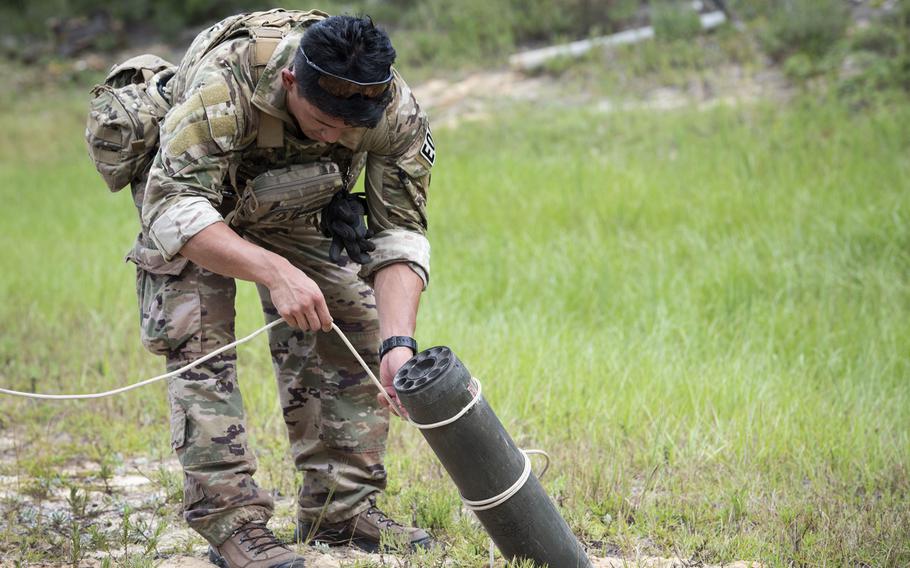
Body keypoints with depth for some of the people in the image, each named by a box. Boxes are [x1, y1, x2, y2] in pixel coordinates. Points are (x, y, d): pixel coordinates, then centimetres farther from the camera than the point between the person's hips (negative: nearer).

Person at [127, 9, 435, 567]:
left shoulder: (397, 110, -31)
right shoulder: (223, 84, -43)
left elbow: (400, 232, -26)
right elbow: (176, 208, -46)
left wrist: (398, 342, -40)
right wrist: (274, 271, -58)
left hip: (297, 203, 4)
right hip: (192, 187, -4)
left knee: (353, 323, -3)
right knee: (200, 341, -19)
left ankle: (341, 506, 6)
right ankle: (231, 520, -15)